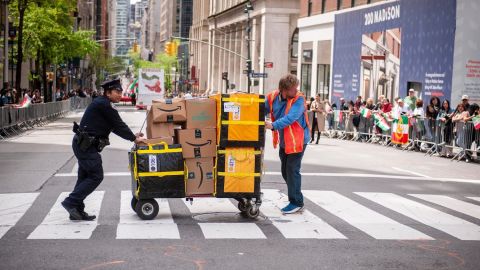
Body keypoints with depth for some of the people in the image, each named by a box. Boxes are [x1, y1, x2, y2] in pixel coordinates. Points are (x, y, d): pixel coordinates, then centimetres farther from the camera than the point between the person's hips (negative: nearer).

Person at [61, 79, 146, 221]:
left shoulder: (103, 104, 18)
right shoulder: (104, 104, -13)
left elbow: (115, 126, 20)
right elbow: (118, 124, -13)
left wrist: (132, 135, 13)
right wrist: (134, 138, -5)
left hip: (83, 144, 11)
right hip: (86, 145, -11)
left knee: (85, 177, 12)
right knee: (96, 176, -8)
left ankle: (77, 210, 15)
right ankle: (71, 202, -7)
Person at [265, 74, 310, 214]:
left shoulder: (299, 99, -20)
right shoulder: (272, 98, -5)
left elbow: (290, 118, -33)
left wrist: (274, 125, -43)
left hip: (297, 140, -7)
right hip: (284, 141, 7)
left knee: (292, 170, -6)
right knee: (285, 171, 15)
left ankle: (296, 202, 5)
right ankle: (295, 198, 30)